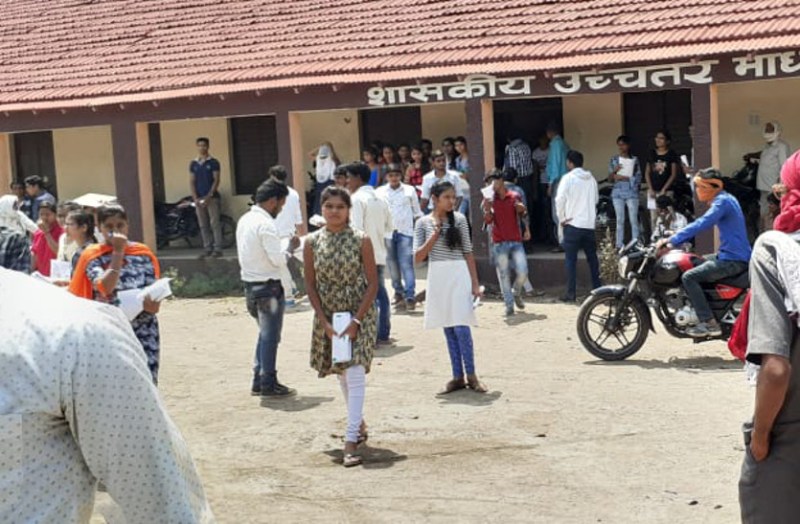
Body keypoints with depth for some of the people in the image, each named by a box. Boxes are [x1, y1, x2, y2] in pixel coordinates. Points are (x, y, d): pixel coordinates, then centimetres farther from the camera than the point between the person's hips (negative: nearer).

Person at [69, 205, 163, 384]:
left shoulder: (143, 253, 7)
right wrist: (118, 251, -12)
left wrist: (153, 303, -18)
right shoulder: (92, 255, 1)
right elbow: (105, 287, -17)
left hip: (144, 332, 2)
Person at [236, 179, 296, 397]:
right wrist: (291, 248, -4)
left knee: (265, 334, 19)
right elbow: (277, 259, -21)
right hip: (268, 286, -9)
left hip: (250, 283, 9)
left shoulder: (245, 220, 10)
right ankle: (268, 384, 7)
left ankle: (258, 381, 20)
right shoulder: (266, 224, -18)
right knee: (270, 336, 1)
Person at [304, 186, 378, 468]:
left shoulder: (361, 240, -9)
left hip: (359, 314, -3)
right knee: (342, 373, 17)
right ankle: (359, 423, 38)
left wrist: (356, 321, -16)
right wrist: (324, 322, -8)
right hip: (328, 316, 4)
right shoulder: (312, 242, -2)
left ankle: (351, 442, -13)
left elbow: (372, 284, -8)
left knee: (355, 374, -13)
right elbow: (311, 285, 1)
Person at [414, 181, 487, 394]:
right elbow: (418, 258, -2)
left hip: (459, 275, -2)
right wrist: (435, 234, -11)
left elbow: (468, 252, 4)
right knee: (448, 329, 7)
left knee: (461, 327, -7)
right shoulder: (423, 223, 3)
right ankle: (458, 377, 14)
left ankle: (471, 376, 5)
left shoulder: (459, 219, 1)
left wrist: (475, 283, 0)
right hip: (437, 277, 2)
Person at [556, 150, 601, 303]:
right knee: (592, 257, 14)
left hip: (572, 224, -4)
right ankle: (597, 288, 17)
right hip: (589, 224, 4)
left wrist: (562, 218, -2)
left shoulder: (568, 178, -8)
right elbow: (595, 199, 14)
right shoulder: (591, 178, 7)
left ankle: (571, 293, -3)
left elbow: (560, 200, -13)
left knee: (571, 259, -1)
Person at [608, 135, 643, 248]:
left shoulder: (634, 160, 4)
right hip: (618, 193, 2)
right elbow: (610, 179, 9)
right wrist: (614, 171, -12)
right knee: (620, 220, 4)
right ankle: (619, 245, 7)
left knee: (634, 219, -4)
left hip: (631, 192, -2)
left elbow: (638, 178, -2)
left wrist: (623, 177, -12)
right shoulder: (614, 160, 9)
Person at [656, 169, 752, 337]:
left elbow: (701, 224, -26)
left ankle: (709, 323, -17)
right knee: (695, 263, 24)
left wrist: (672, 240, -26)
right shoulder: (725, 199, 16)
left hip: (733, 260, -10)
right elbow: (702, 224, 21)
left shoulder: (722, 202, -15)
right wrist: (676, 238, 13)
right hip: (731, 255, 10)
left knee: (689, 277, -15)